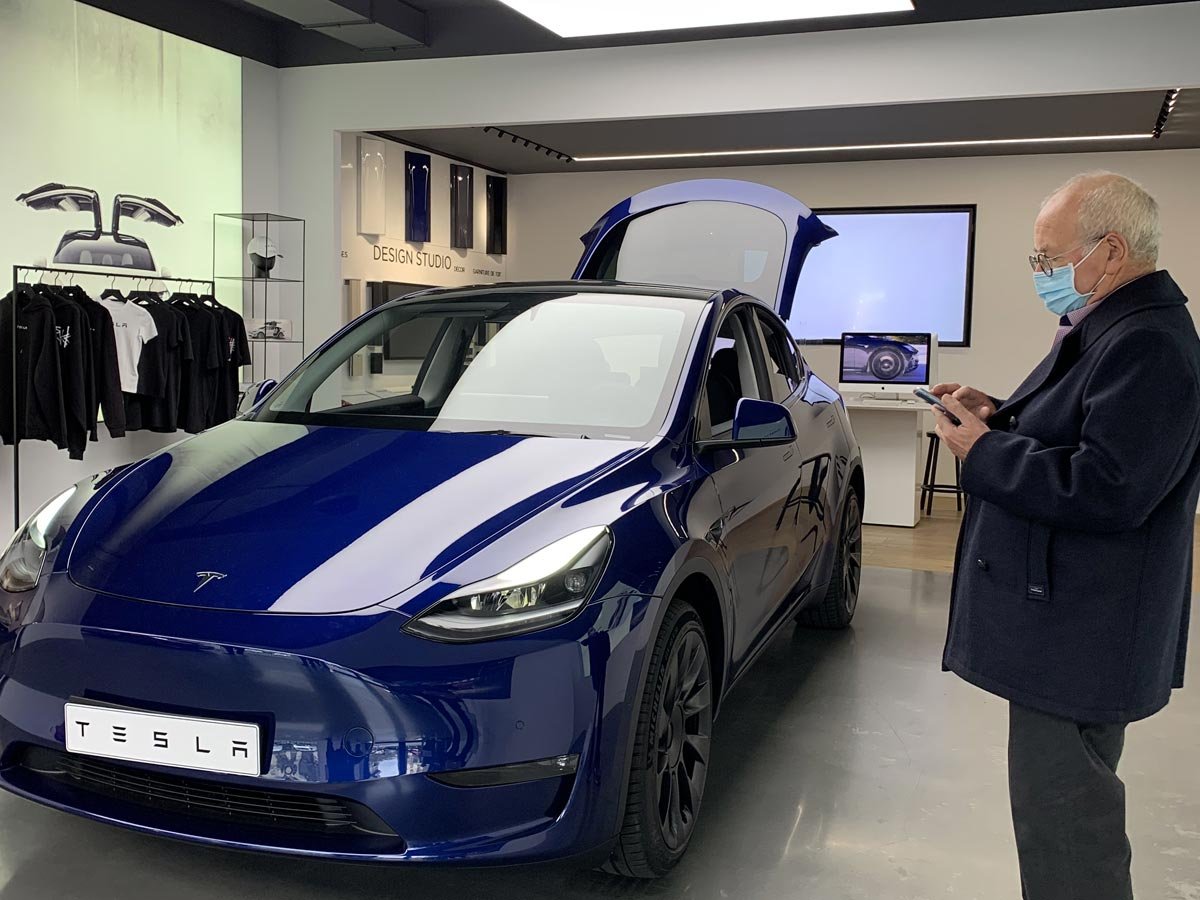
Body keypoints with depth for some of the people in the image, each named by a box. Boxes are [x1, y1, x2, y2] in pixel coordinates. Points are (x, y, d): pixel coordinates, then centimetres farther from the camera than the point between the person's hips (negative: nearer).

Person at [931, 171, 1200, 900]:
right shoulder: (1108, 330, 14)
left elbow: (1107, 490, -28)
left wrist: (985, 449, -17)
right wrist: (999, 416, 5)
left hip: (1077, 642, -11)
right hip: (1064, 628, 11)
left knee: (1063, 820, -1)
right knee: (1067, 806, 23)